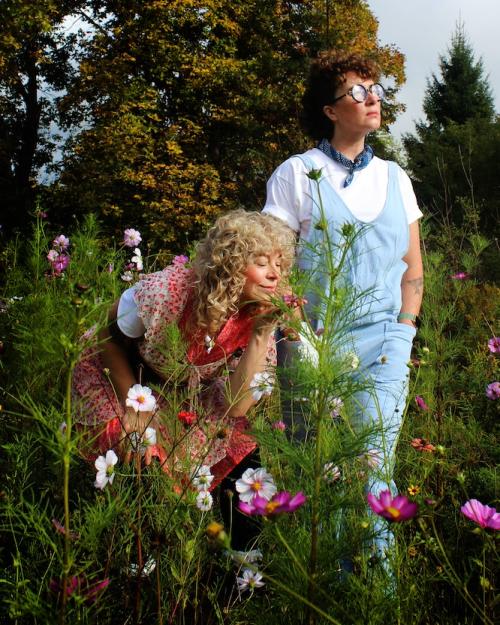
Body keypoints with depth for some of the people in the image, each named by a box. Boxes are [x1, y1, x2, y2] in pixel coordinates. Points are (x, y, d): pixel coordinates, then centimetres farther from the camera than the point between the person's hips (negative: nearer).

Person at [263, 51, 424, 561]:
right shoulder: (296, 174, 2)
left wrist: (403, 332, 6)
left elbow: (412, 267, 17)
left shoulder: (394, 177, 14)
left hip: (384, 344, 3)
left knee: (374, 464, -4)